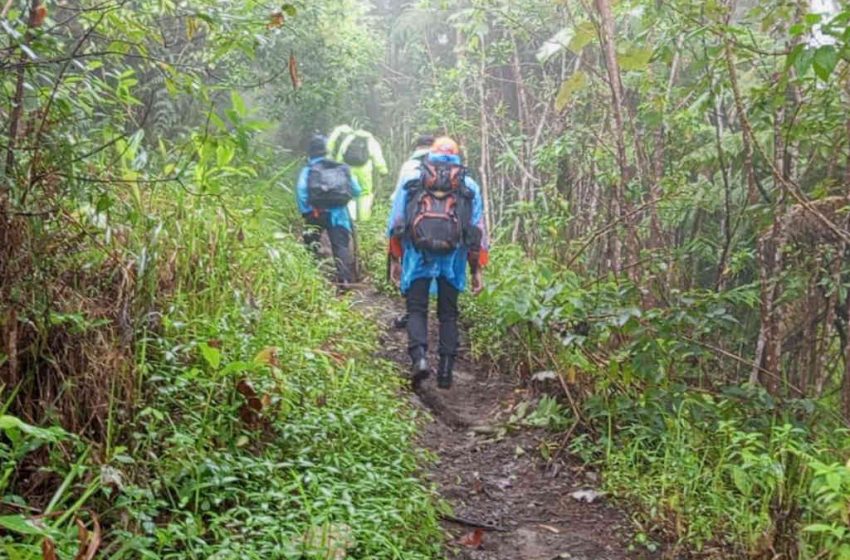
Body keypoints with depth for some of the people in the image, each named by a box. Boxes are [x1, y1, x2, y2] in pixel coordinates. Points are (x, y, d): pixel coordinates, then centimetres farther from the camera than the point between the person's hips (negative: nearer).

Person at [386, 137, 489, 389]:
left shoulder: (411, 181, 13)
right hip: (453, 257, 1)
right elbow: (478, 231, 10)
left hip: (418, 254, -1)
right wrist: (477, 270, 13)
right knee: (448, 314, 12)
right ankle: (446, 370, 8)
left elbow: (395, 225, 10)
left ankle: (419, 357, -15)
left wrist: (395, 260, 15)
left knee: (417, 310, 7)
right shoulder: (469, 186, 14)